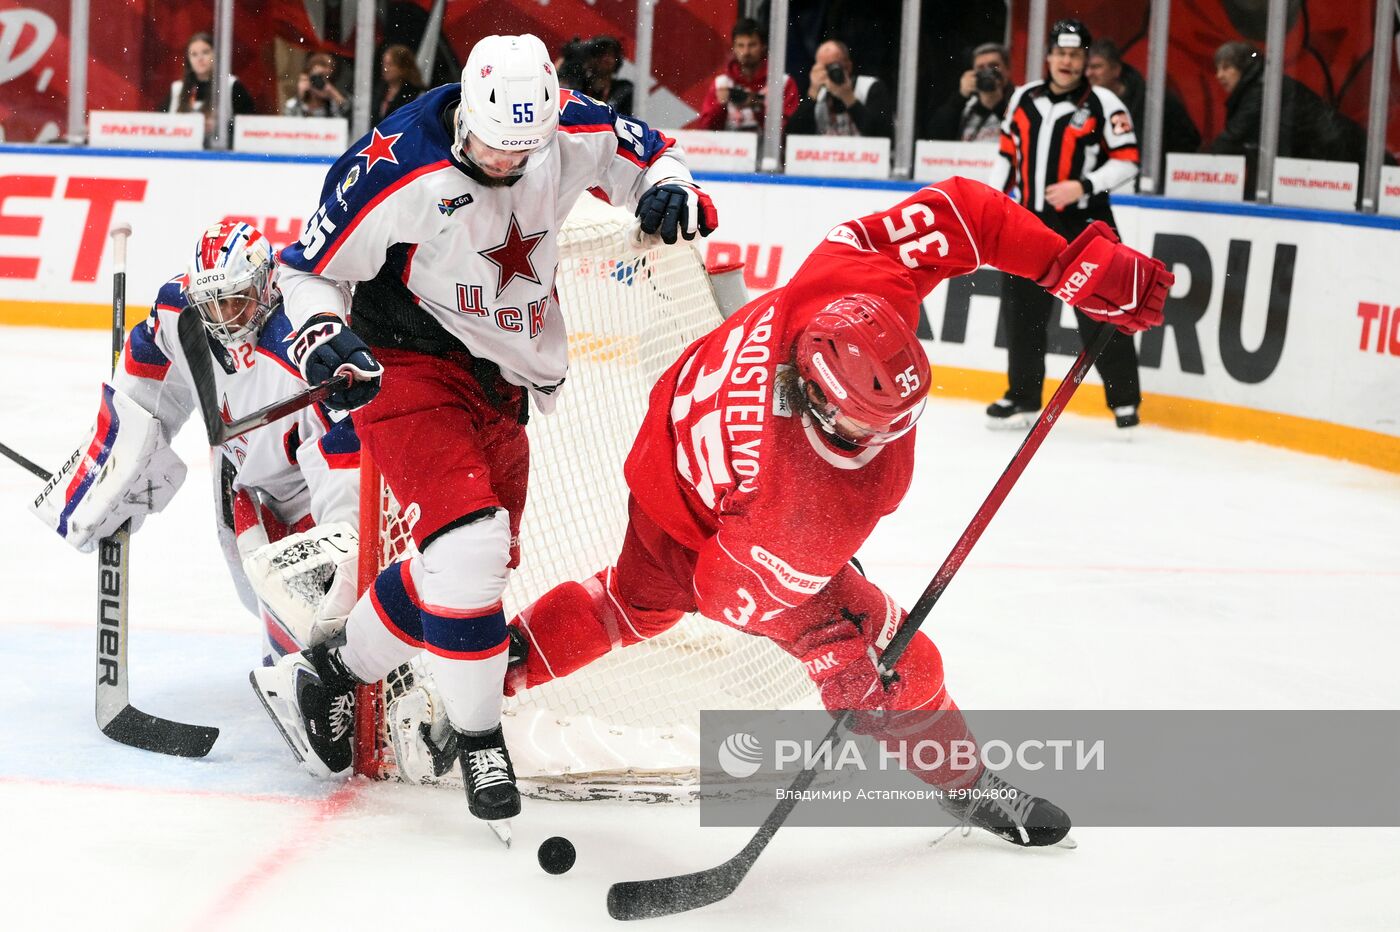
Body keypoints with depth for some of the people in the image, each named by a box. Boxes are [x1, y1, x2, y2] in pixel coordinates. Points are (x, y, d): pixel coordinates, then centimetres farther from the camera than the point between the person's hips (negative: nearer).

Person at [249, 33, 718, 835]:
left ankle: (327, 676, 27)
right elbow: (311, 267, -13)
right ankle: (479, 740, -6)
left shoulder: (572, 130, -11)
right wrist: (325, 338, -31)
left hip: (501, 378, 7)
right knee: (469, 547, -22)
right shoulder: (395, 167, -25)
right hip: (410, 367, -7)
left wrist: (673, 194, -16)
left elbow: (650, 155, 7)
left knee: (485, 562, 12)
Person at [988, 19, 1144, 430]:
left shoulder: (1103, 104, -7)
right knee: (1022, 311, 8)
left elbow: (1127, 160, -8)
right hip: (1031, 220, 5)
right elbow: (1009, 153, 18)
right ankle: (1023, 396, 20)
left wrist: (1084, 186, -19)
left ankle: (1125, 399, 3)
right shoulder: (1024, 99, 8)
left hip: (1085, 224, -5)